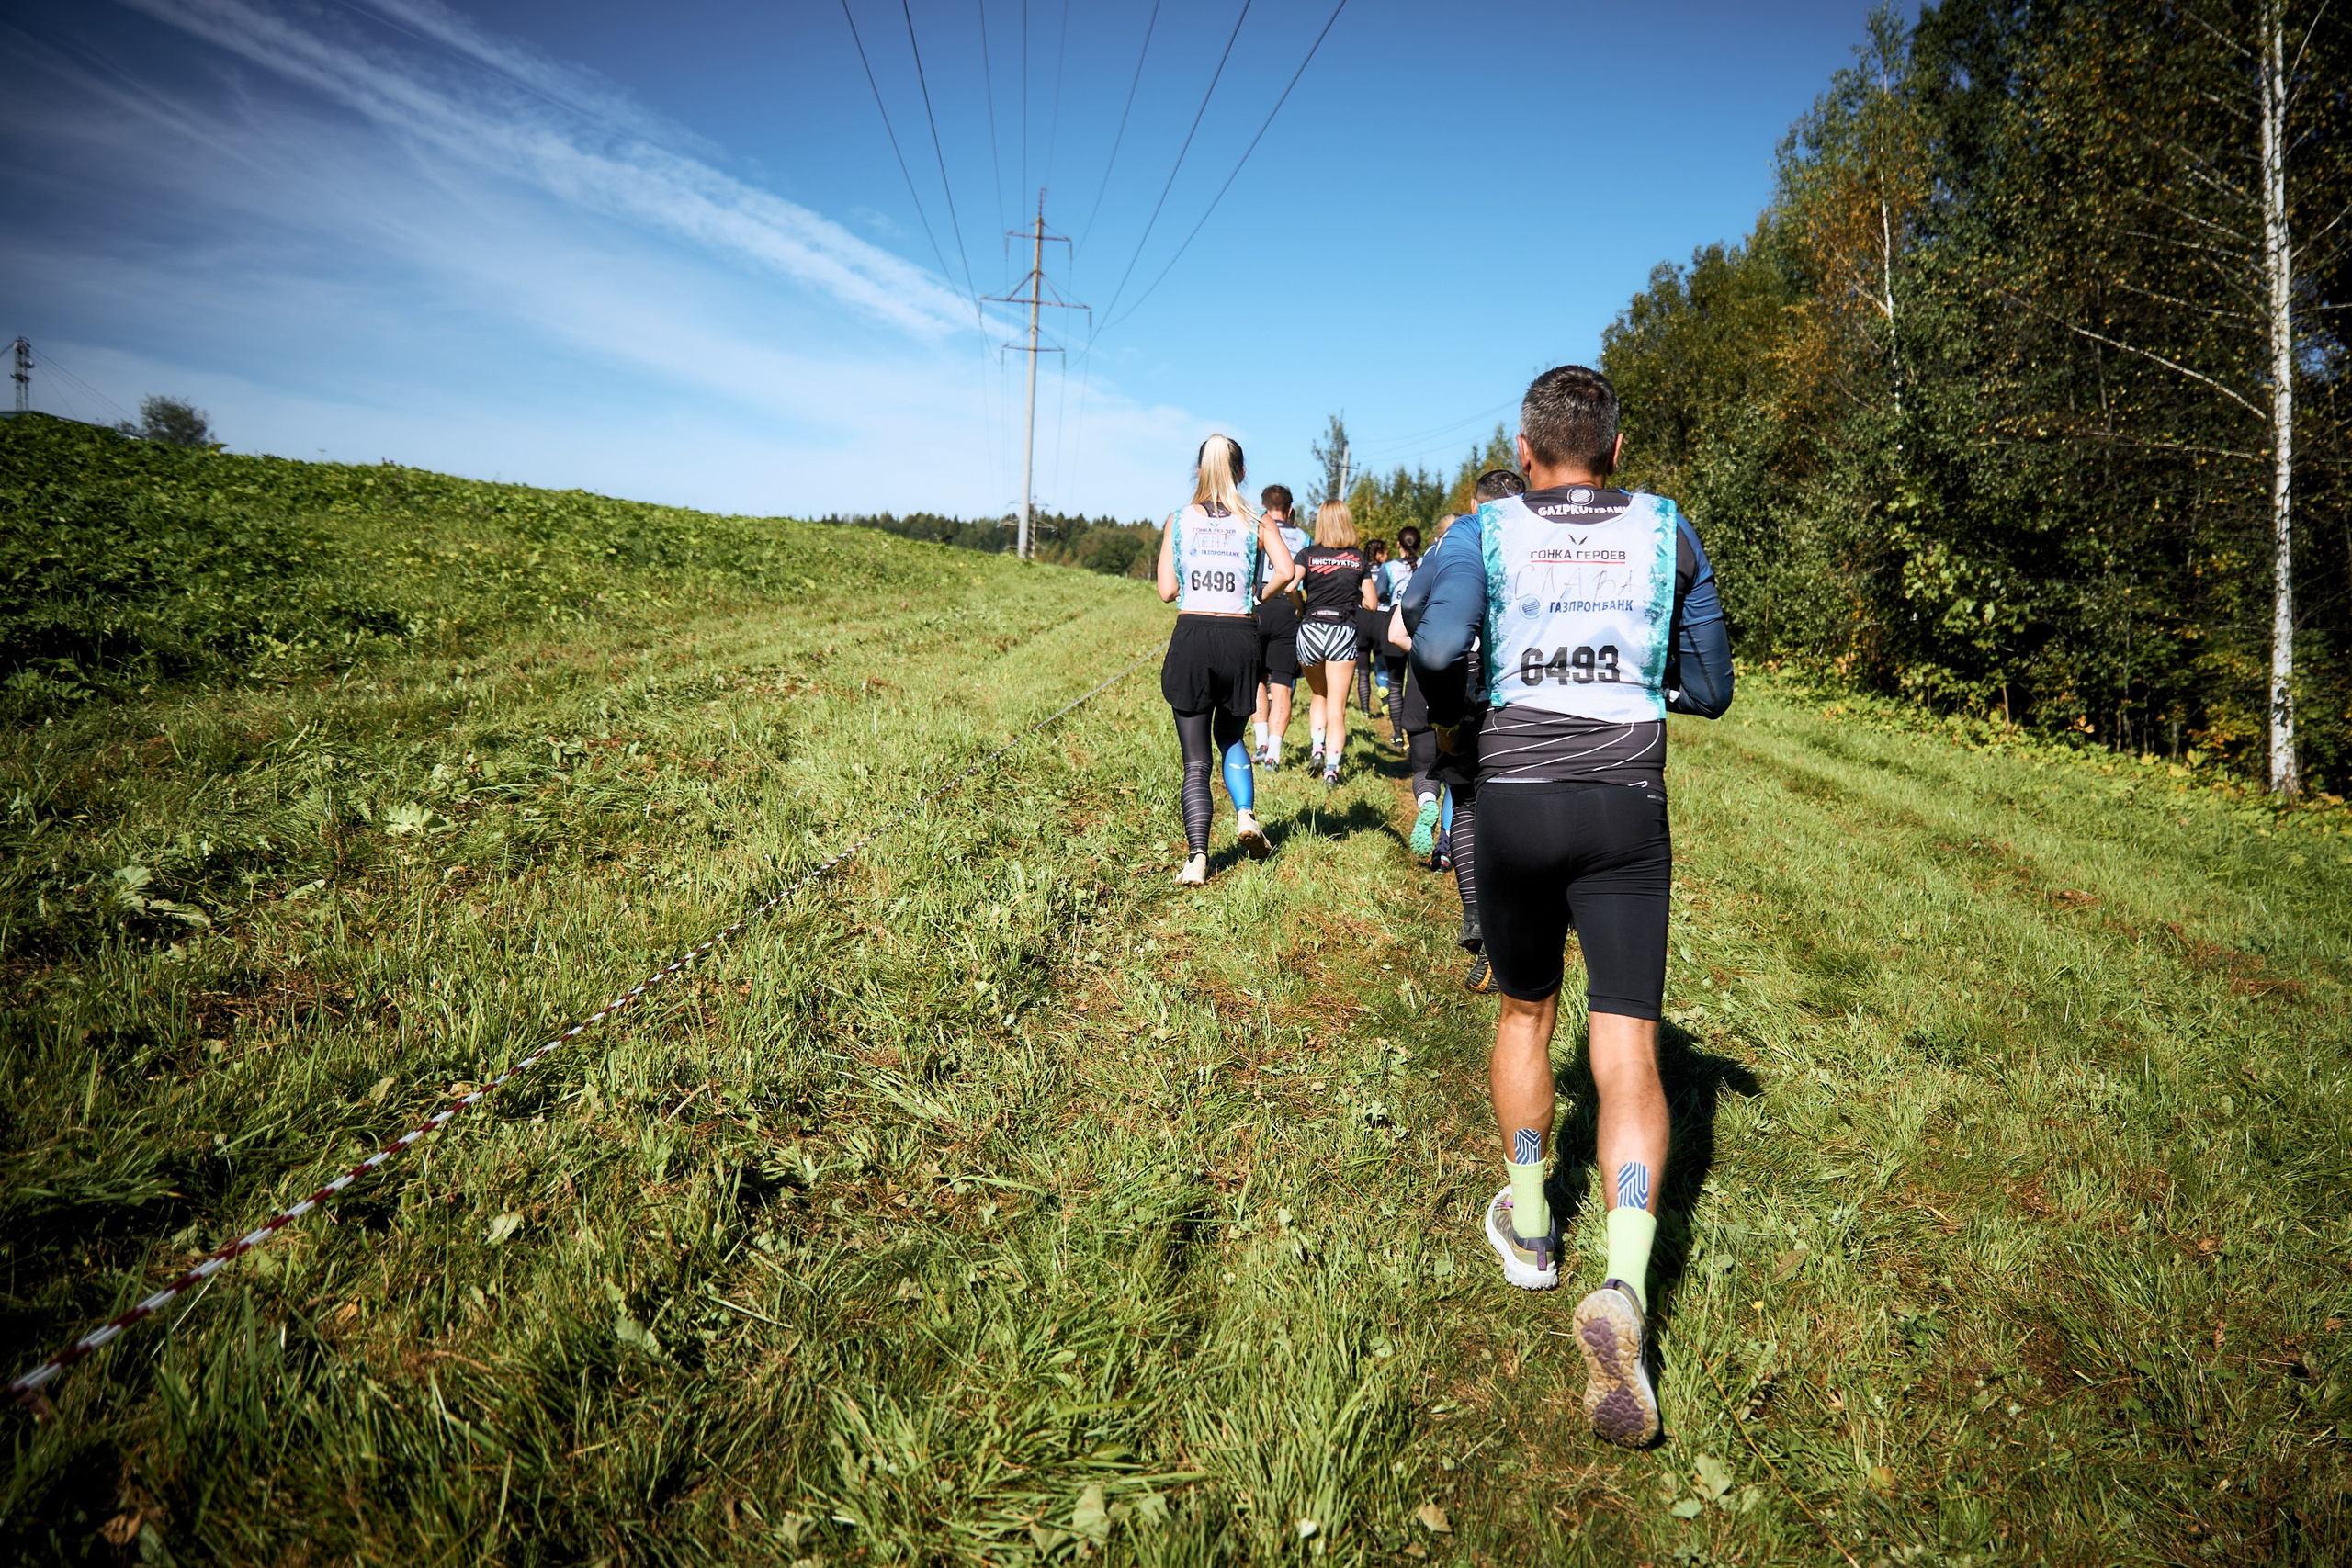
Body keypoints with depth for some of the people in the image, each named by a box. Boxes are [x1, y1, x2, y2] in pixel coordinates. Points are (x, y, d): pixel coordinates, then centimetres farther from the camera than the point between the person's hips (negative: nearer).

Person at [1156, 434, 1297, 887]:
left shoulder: (1178, 521, 3)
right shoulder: (1257, 523, 3)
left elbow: (1167, 591, 1)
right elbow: (1285, 571, -12)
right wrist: (1255, 594, 6)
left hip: (1191, 638, -1)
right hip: (1241, 638, 1)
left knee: (1195, 760, 4)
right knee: (1230, 737, 25)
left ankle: (1197, 857, -6)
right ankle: (1245, 813, 3)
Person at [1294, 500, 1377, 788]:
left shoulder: (1307, 555, 2)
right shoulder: (1359, 559, 6)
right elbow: (1370, 603, 5)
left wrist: (1302, 606, 6)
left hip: (1310, 630, 1)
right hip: (1343, 633, 0)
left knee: (1317, 696, 25)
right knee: (1337, 707, 2)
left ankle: (1317, 748, 11)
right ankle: (1331, 768, -8)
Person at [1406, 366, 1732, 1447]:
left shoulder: (1483, 534, 1)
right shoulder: (1669, 534, 7)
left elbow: (1435, 648, -17)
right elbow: (1709, 689, 11)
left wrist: (1446, 717, 3)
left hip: (1515, 801, 0)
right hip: (1628, 809, 0)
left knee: (1524, 1013, 20)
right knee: (1627, 1053, -1)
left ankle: (1529, 1226, 35)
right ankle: (1623, 1288, -18)